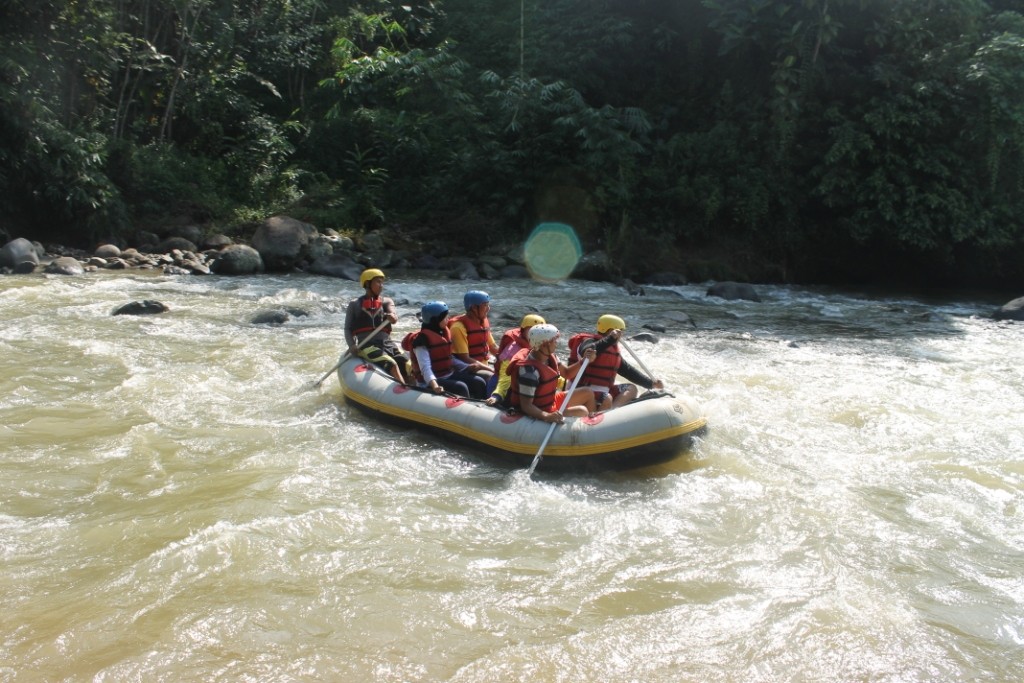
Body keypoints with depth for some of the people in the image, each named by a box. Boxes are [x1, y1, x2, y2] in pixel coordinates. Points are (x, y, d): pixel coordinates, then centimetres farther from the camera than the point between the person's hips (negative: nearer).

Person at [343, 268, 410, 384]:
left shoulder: (386, 301, 16)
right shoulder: (355, 304, 11)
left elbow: (394, 318, -5)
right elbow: (348, 329, 6)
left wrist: (392, 317, -30)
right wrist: (352, 346, -14)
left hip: (387, 344, 4)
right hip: (367, 345, -4)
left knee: (409, 368, -18)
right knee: (391, 365, -29)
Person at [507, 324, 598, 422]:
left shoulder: (549, 357, -4)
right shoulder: (529, 370, -31)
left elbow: (567, 373, 13)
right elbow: (526, 406, -31)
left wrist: (584, 361, -4)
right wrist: (547, 416, -46)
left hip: (551, 400, 10)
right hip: (538, 412, -10)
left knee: (588, 394, 15)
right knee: (582, 412, -19)